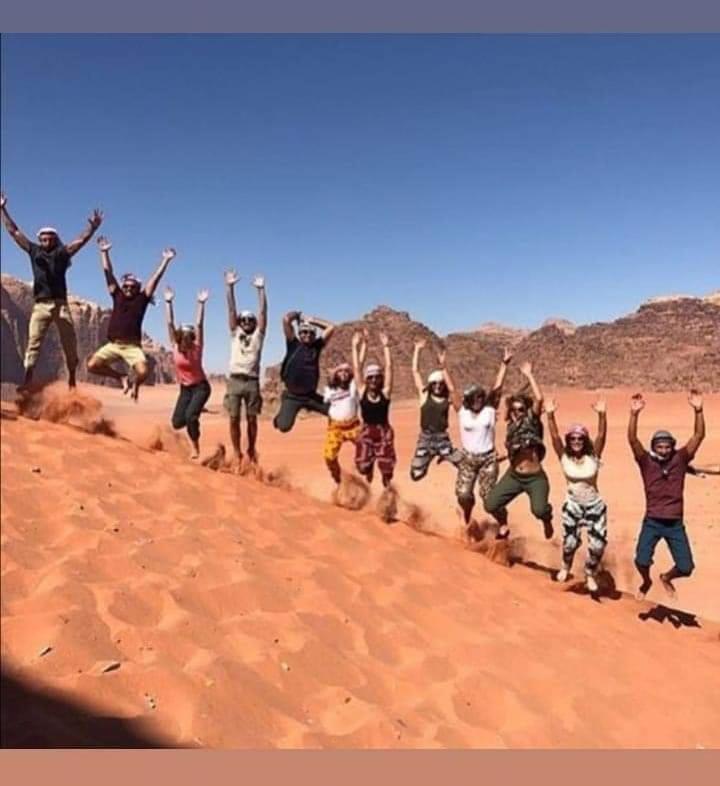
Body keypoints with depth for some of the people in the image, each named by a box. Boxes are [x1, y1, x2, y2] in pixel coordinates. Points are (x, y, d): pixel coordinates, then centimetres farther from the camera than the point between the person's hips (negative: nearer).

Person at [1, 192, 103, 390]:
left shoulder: (62, 253, 8)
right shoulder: (33, 251, 13)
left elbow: (82, 239, 0)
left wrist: (93, 227, -15)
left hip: (60, 304, 0)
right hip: (40, 305, 1)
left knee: (69, 342, 4)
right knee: (33, 341, -6)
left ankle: (72, 376, 16)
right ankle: (28, 378, -10)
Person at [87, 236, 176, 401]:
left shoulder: (142, 298, 5)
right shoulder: (117, 295, 11)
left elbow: (155, 278, 3)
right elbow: (108, 272, 13)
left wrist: (166, 260, 1)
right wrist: (104, 252, 13)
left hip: (132, 346, -3)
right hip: (113, 344, 3)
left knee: (143, 373, -25)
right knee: (92, 365, -14)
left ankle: (135, 384, 15)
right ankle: (121, 377, 12)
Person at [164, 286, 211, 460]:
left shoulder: (196, 348, -14)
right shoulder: (175, 347, -6)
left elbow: (199, 324, -19)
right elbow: (170, 323, -8)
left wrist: (201, 304, -24)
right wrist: (168, 302, -10)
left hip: (201, 387, -4)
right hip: (185, 389, 5)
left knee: (190, 415, -24)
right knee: (177, 422, -2)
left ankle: (195, 449, -7)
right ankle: (194, 411, 31)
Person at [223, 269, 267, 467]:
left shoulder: (258, 335, 12)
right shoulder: (235, 333, 14)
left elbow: (263, 312, 4)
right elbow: (231, 310, 8)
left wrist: (261, 290, -2)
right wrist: (230, 287, 1)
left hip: (252, 381, 0)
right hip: (235, 380, 1)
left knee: (252, 419, 6)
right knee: (234, 419, 0)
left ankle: (251, 449, 21)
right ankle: (236, 452, 11)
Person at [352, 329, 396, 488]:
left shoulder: (385, 393, -5)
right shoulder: (362, 392, -3)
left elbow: (389, 367, -8)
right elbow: (356, 368, -5)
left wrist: (386, 347, -11)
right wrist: (357, 346, -9)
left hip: (384, 432, -1)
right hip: (366, 432, 1)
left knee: (386, 467, 1)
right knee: (364, 466, 0)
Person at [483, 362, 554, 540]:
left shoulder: (532, 420, -9)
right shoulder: (511, 426, 5)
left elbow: (539, 398, -24)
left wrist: (528, 375, -21)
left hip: (535, 477, -5)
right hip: (514, 476, 5)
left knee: (539, 510, -25)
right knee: (490, 505, -5)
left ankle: (547, 520, 12)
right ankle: (504, 525, 27)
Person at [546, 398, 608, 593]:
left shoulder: (593, 456, -8)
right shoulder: (564, 457, -7)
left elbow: (601, 436, -21)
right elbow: (554, 436, -19)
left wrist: (602, 415, -35)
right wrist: (550, 415, -31)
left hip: (595, 506, 0)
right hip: (572, 506, 0)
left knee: (598, 544, -4)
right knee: (570, 542, 2)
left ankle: (590, 574, 26)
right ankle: (566, 566, 38)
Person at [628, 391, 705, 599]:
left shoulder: (680, 459, -1)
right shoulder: (647, 462, -5)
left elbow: (699, 436, -11)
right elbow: (632, 439, -19)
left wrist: (698, 410, -24)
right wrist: (634, 414, -32)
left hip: (675, 524, 2)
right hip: (652, 523, -2)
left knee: (686, 568, -1)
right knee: (641, 561, -14)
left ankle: (666, 578, 36)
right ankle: (646, 582, 23)